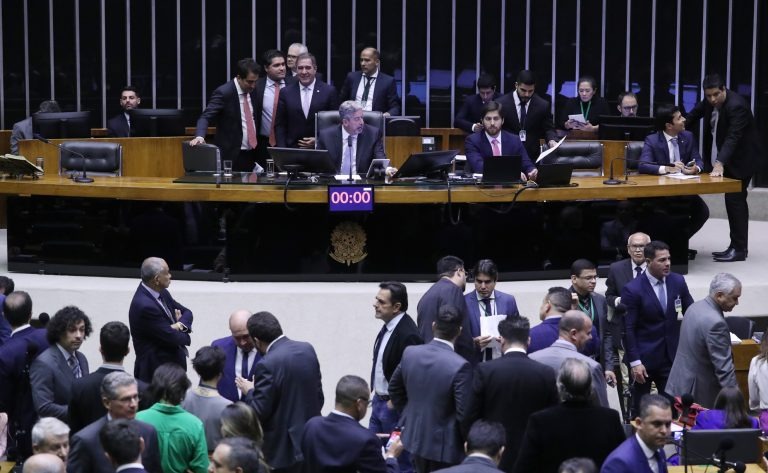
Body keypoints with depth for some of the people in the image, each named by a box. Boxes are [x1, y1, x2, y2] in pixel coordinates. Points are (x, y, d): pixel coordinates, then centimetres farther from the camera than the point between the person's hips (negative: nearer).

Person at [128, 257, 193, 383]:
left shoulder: (161, 292, 3)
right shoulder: (144, 306, -25)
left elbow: (187, 313, 10)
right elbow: (172, 337, -22)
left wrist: (180, 324, -13)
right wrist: (186, 336, 0)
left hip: (172, 363, 9)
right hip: (155, 371, -9)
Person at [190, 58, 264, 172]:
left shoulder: (254, 90, 6)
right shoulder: (224, 92, -13)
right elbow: (205, 117, -18)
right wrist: (200, 136, -37)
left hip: (252, 154, 6)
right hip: (232, 155, -6)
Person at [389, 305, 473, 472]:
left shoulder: (410, 353, -6)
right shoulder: (460, 366, -24)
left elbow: (394, 389, 9)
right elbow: (464, 414, -21)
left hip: (415, 438, 6)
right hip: (443, 446, -6)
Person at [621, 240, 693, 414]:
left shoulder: (678, 281, -1)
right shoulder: (633, 289, -14)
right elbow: (628, 329, -13)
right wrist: (635, 362, -15)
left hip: (671, 354, 4)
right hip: (644, 357, -4)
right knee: (639, 408, 8)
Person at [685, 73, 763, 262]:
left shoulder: (736, 106, -29)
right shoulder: (709, 101, -4)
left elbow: (732, 137, -37)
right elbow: (696, 113, 15)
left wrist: (720, 163, -45)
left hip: (742, 158, -9)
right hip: (726, 155, 9)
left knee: (734, 199, -12)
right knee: (736, 200, 12)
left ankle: (739, 249, -9)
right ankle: (738, 246, 19)